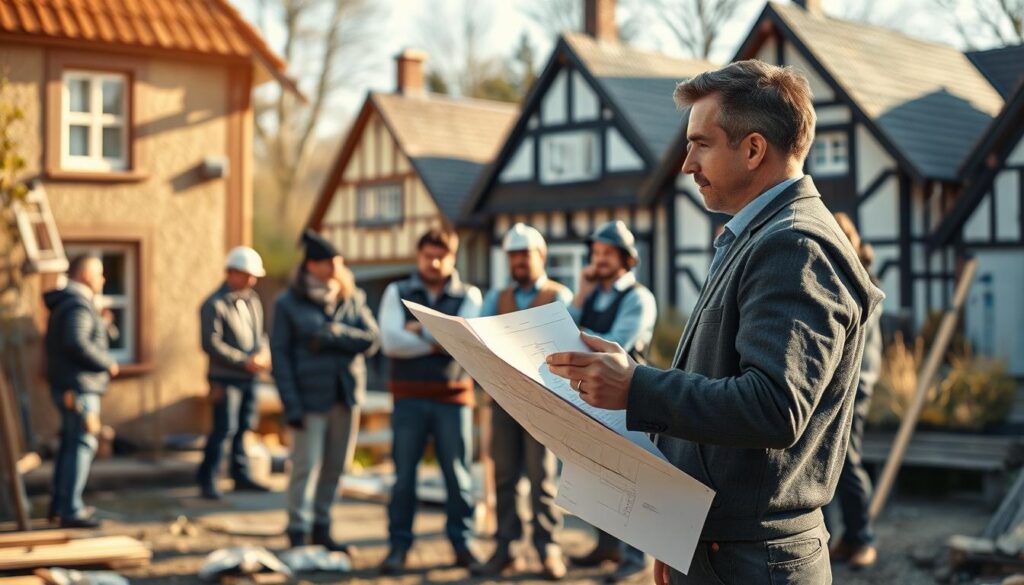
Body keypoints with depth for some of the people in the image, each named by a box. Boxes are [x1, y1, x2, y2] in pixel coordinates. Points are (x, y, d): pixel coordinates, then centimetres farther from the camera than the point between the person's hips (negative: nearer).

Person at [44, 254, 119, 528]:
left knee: (69, 444, 16)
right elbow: (76, 343, -29)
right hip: (79, 387, -11)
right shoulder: (78, 306, -16)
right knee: (82, 445, -9)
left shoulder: (63, 305, 17)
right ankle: (71, 511, -10)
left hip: (65, 385, 11)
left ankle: (58, 505, 22)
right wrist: (108, 363, -19)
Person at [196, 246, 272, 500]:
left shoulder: (252, 300, 11)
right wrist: (245, 361, -18)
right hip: (225, 377, -7)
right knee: (225, 428, -10)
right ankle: (207, 481, -1)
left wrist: (263, 354, -3)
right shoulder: (214, 304, -11)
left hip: (249, 377, 7)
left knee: (244, 427, 12)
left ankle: (241, 476, 22)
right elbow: (211, 344, -16)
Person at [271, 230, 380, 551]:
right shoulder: (288, 304, -2)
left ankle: (322, 528, 20)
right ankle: (297, 535, -2)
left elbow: (372, 339, -3)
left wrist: (333, 337, -17)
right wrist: (291, 404, -11)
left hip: (347, 394, 4)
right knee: (306, 465, -8)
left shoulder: (352, 299, 8)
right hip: (310, 397, -4)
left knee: (336, 465, 8)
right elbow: (280, 354, -5)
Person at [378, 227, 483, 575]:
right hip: (409, 397, 0)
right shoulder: (397, 293, 6)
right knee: (404, 474, 4)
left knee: (458, 473, 4)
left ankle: (461, 543, 13)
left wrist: (421, 330, -7)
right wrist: (440, 341, -10)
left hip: (454, 396, 0)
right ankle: (399, 546, 10)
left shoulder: (468, 296, 7)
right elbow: (391, 341, -8)